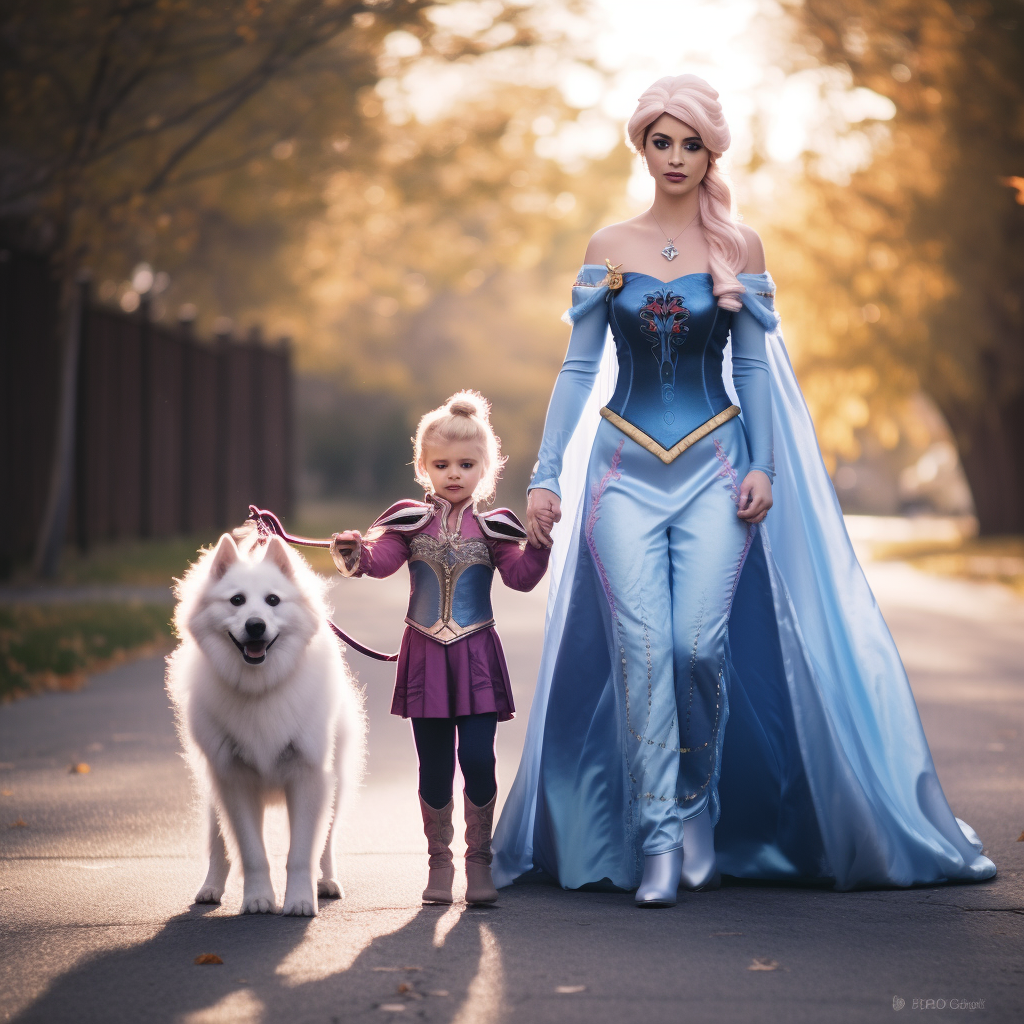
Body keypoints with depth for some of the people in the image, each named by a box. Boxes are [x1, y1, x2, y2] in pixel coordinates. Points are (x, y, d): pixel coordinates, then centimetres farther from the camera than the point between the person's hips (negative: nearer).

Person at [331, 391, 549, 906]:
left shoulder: (491, 527, 3)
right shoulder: (411, 522, 3)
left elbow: (521, 576, -5)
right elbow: (381, 558, -11)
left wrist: (540, 541, -21)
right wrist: (355, 553, -31)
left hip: (477, 657, -1)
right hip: (425, 656, 1)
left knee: (477, 758, -7)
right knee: (434, 765, 5)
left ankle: (479, 861, 7)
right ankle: (439, 861, 17)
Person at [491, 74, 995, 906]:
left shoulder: (740, 248, 6)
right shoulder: (609, 249, 8)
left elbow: (754, 363, 5)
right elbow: (579, 368, 7)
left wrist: (764, 464, -6)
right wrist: (547, 474, 2)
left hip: (713, 469, -1)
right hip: (625, 468, 1)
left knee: (701, 643, -13)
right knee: (641, 645, -10)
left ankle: (698, 808, 10)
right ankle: (659, 840, -6)